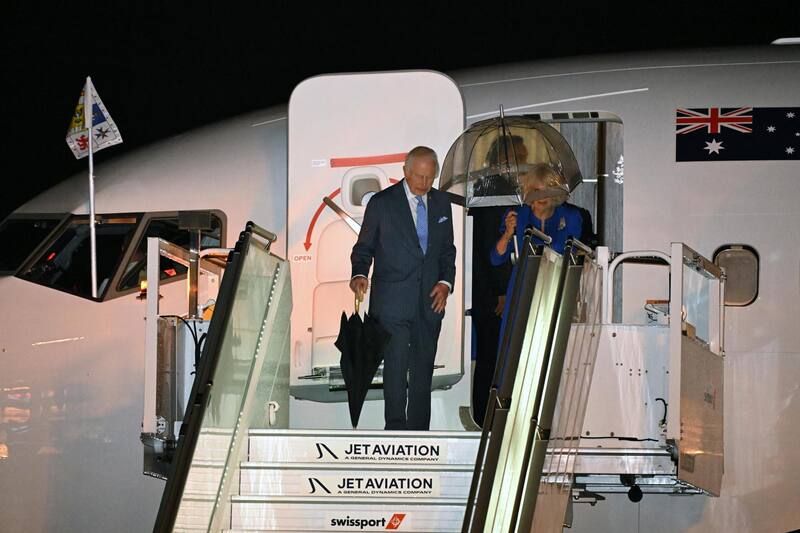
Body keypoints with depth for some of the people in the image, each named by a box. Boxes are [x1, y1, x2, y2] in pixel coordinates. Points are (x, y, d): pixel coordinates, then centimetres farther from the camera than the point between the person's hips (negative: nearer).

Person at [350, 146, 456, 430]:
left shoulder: (441, 203, 10)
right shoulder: (381, 203, -3)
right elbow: (364, 247, 2)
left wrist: (446, 282, 0)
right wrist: (360, 274, -17)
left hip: (429, 300, 4)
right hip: (393, 302, -4)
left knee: (424, 369, 7)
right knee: (396, 367, -9)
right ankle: (396, 431, -3)